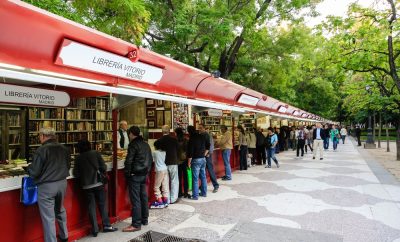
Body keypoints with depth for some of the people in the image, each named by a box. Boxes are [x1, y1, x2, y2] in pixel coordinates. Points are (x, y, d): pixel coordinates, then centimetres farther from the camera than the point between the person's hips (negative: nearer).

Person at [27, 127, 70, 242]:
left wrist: (28, 168, 7)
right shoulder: (64, 149, 2)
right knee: (60, 210, 25)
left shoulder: (42, 150, -16)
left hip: (46, 186, -6)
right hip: (62, 183, 7)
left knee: (48, 217, 4)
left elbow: (34, 172, -14)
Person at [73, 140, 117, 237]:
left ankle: (95, 230, 11)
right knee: (102, 204, 10)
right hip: (98, 183, -1)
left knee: (91, 206, 8)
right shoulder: (96, 153, -3)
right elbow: (103, 168, -7)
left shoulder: (78, 158, 0)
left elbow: (76, 174, -1)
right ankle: (106, 226, 15)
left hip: (86, 186, 1)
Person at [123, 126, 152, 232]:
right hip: (144, 174, 8)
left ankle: (136, 224, 0)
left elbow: (129, 161, -16)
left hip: (135, 175, -8)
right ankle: (145, 220, 26)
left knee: (135, 199, -4)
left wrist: (127, 174, -6)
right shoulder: (146, 145, 12)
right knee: (144, 197, 15)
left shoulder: (133, 145, -13)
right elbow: (150, 160, 16)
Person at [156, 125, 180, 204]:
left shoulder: (159, 140, -7)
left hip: (163, 163, 2)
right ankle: (173, 199, 11)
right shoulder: (174, 139, -9)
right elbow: (178, 149, 1)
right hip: (173, 162, -2)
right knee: (174, 181, 10)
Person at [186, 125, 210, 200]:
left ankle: (195, 195, 4)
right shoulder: (202, 137, 4)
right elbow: (208, 146, 15)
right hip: (203, 159, 7)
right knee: (203, 176, 15)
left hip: (196, 160, -7)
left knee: (195, 178, -1)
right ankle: (204, 193, 25)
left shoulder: (191, 140, -16)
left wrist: (189, 162, -7)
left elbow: (190, 153, -16)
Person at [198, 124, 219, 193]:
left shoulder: (208, 135, -5)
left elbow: (211, 145, -9)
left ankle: (216, 186, 7)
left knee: (210, 170, -3)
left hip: (207, 155, -5)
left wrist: (209, 153, -15)